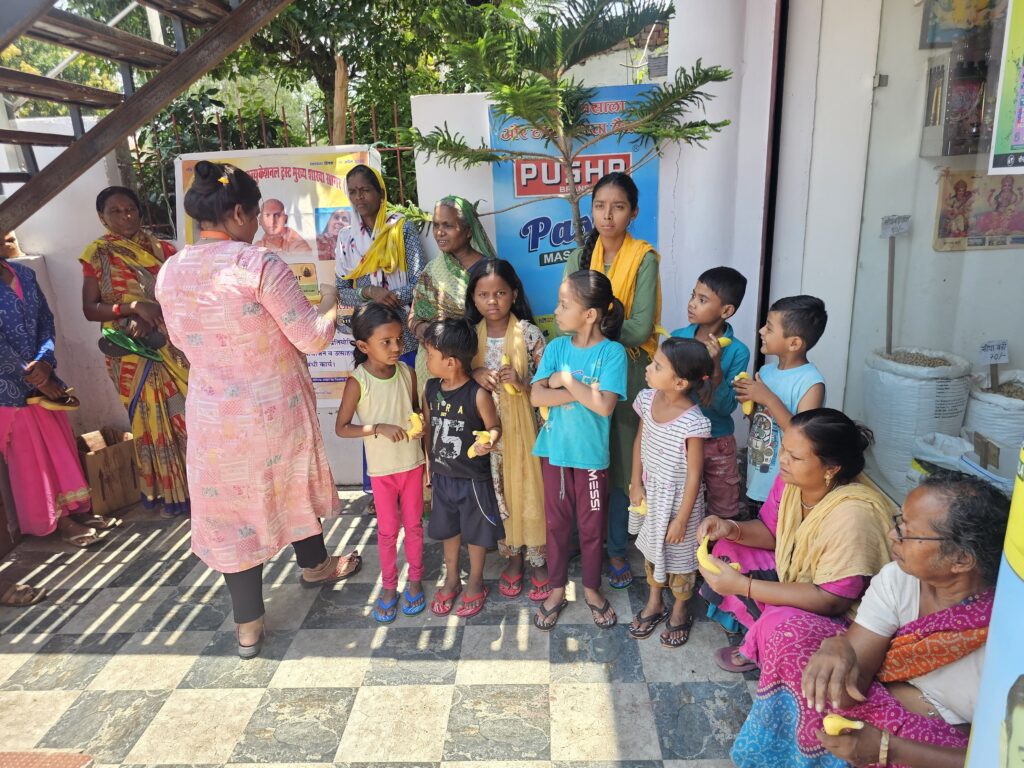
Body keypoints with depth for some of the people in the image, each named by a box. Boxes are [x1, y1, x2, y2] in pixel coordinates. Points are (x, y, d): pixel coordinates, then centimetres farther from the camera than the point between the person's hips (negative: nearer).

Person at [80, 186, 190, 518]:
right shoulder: (97, 255, 1)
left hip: (171, 345, 2)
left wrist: (151, 318, -13)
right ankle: (166, 491, 18)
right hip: (131, 353, -2)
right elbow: (90, 309, -3)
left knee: (186, 415, 3)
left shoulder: (161, 249, 5)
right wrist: (133, 307, -18)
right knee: (150, 421, 6)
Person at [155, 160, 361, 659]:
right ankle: (314, 565, 48)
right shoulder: (259, 263, -19)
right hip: (275, 408, -3)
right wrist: (329, 302, 3)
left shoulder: (170, 273, -1)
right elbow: (313, 338, -17)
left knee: (231, 506, 13)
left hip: (213, 414, 4)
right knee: (292, 483, 22)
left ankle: (248, 626, 24)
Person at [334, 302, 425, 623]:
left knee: (414, 525, 15)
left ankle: (414, 580, 34)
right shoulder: (358, 381, -16)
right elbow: (341, 427, -13)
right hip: (382, 469, -2)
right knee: (387, 530, 12)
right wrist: (379, 428, -23)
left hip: (413, 463, 3)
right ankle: (389, 586, 31)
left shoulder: (408, 373, -6)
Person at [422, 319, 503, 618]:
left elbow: (494, 427, -11)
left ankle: (475, 583, 35)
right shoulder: (430, 388, -5)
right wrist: (429, 463, 10)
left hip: (473, 478, -5)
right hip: (442, 476, 5)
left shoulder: (478, 394, -22)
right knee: (449, 530, 21)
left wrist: (488, 441, -33)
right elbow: (427, 426, 6)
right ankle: (451, 580, 42)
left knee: (476, 533, 13)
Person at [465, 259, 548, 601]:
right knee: (500, 492, 12)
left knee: (530, 489, 5)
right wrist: (474, 374, -13)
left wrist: (524, 384, -24)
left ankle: (539, 560, 23)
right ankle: (513, 556, 31)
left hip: (523, 425, -2)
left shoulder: (528, 333, -8)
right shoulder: (471, 334, -1)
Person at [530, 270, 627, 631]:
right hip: (554, 450, 3)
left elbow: (604, 405, -24)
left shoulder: (612, 352, -13)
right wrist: (584, 392, -19)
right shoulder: (556, 347, -2)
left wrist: (566, 380, -16)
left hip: (591, 454, -3)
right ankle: (557, 589, 34)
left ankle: (592, 589, 35)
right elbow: (537, 396, -12)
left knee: (591, 525, 13)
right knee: (557, 522, 16)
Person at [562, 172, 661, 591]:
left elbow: (640, 329, -17)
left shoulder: (644, 259, -10)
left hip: (628, 371, -3)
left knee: (621, 465, 6)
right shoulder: (579, 256, 3)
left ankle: (616, 550, 24)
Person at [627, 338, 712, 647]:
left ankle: (680, 611, 42)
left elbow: (694, 475, -20)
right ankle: (654, 603, 47)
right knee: (651, 546, 23)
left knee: (679, 553, 16)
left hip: (678, 498, -6)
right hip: (650, 491, 6)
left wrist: (681, 520, -14)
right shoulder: (647, 399, -13)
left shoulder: (692, 422, -30)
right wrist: (636, 483, 1)